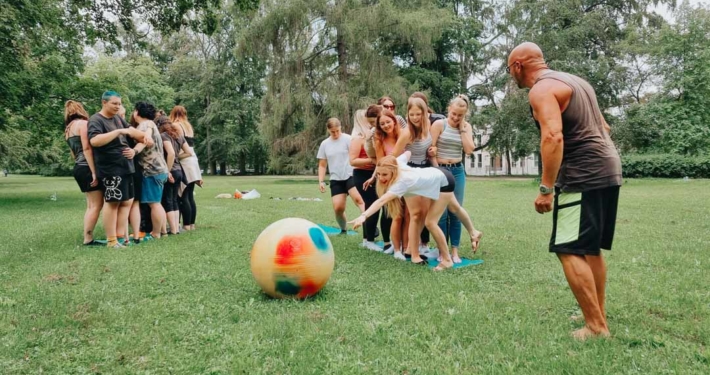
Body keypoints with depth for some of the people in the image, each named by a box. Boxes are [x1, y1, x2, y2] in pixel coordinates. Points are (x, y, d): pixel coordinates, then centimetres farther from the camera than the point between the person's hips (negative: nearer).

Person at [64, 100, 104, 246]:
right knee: (96, 205, -7)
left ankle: (88, 238, 11)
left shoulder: (68, 128, 21)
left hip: (79, 167, 9)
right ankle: (88, 239, -7)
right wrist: (94, 172, -21)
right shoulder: (83, 123, -6)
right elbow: (86, 148, -17)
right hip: (87, 168, -9)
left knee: (91, 205, 12)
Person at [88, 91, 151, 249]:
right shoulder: (96, 120, -12)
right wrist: (118, 131, -28)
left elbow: (130, 129, 27)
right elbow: (94, 141, -28)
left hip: (125, 166, 9)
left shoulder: (117, 118, 13)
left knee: (126, 201, 9)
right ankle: (111, 240, 5)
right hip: (110, 168, -9)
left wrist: (145, 136, 7)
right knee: (113, 202, -3)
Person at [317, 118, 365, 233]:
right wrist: (321, 181, 7)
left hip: (350, 176, -3)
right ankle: (344, 229, 20)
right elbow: (322, 165, 16)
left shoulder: (347, 139, -2)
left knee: (358, 199, -25)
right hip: (336, 180, 4)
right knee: (338, 207, -3)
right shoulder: (324, 144, 10)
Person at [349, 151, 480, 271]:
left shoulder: (402, 182, -42)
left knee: (430, 222, -14)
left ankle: (447, 260, 3)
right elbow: (408, 152, -1)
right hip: (435, 174, 9)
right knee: (455, 208, 30)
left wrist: (364, 216, -65)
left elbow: (381, 201, -55)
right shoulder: (398, 163, -22)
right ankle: (472, 232, 56)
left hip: (444, 182, -9)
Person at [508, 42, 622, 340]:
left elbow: (553, 137, -25)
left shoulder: (541, 89, -10)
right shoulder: (573, 80, 20)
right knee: (591, 249, 17)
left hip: (583, 177, -10)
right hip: (608, 171, 10)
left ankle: (596, 326, -2)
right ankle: (597, 315, 26)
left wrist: (546, 188, -24)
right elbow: (603, 127, 23)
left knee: (569, 251, -6)